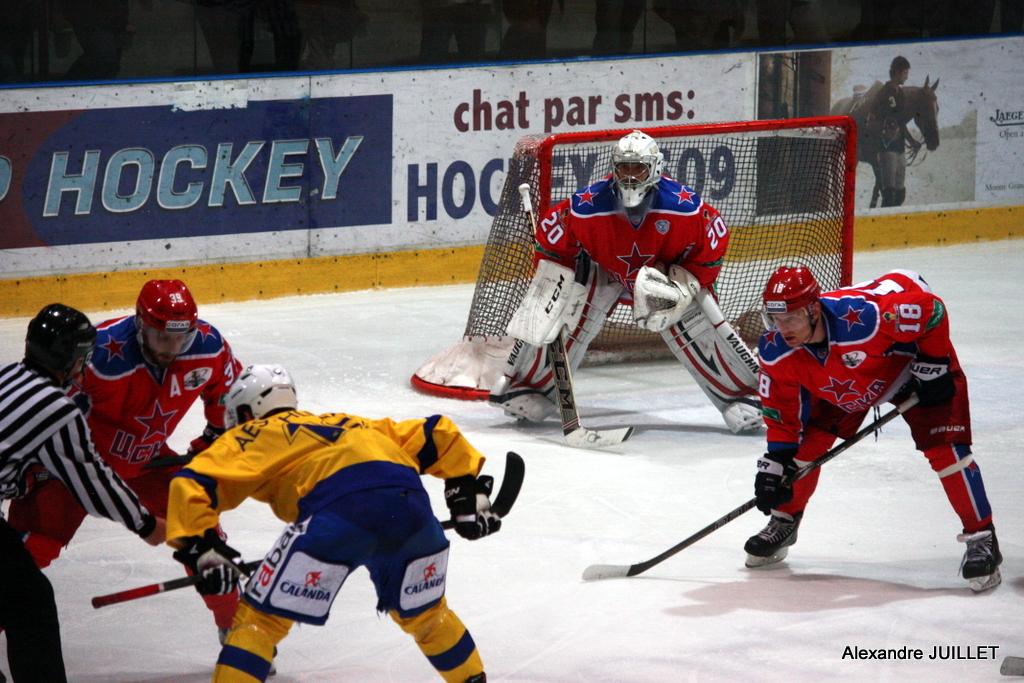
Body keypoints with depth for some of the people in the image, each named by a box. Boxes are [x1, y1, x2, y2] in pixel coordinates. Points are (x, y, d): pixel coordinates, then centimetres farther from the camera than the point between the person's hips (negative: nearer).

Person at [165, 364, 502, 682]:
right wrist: (468, 493, 37)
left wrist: (202, 549, 10)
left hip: (341, 504, -5)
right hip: (411, 505, 5)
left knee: (260, 618, 4)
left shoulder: (248, 436, 26)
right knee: (424, 612, 31)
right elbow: (436, 434, 37)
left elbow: (190, 485, 11)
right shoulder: (350, 423, 40)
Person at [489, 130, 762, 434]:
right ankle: (527, 386, 6)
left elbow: (713, 246, -15)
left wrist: (686, 284, -21)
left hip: (668, 270, 0)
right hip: (601, 269, 0)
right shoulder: (587, 207, -31)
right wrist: (550, 287, -14)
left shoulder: (684, 207, -32)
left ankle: (744, 393, 2)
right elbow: (551, 241, -15)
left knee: (702, 330, -12)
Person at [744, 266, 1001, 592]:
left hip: (909, 364, -5)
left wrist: (933, 364, -24)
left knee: (945, 448, -18)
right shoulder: (776, 352, -25)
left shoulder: (863, 315, -45)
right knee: (808, 441, -3)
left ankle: (981, 537, -8)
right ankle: (784, 521, 22)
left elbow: (928, 306, -34)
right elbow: (780, 411, -9)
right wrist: (774, 463, -12)